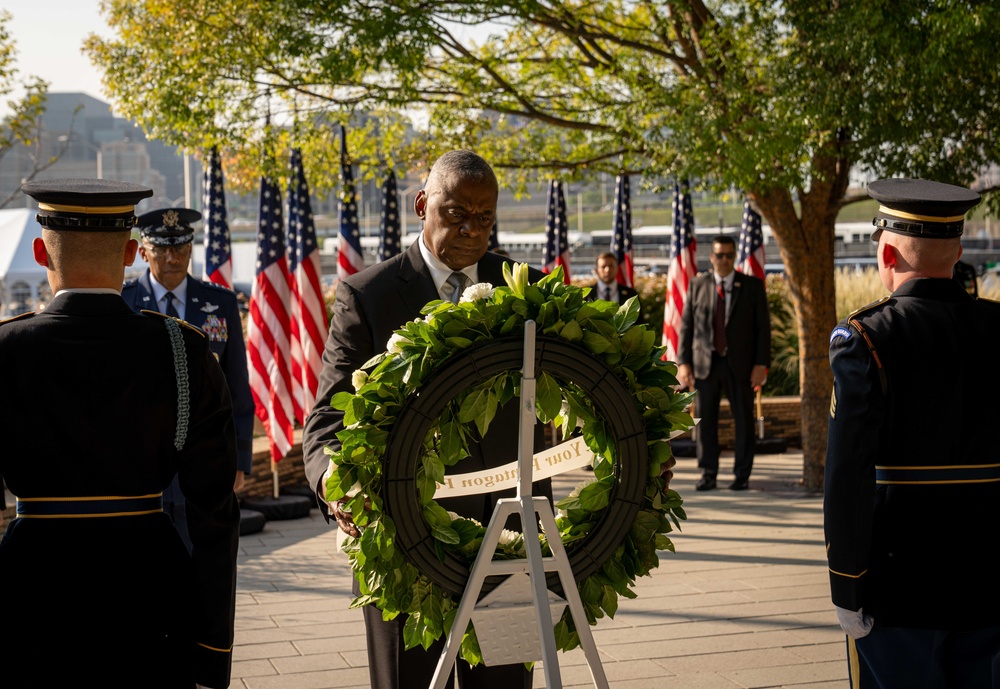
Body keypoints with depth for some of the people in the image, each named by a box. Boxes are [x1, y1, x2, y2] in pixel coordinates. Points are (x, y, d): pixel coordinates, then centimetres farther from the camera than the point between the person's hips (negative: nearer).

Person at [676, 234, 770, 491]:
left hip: (740, 364, -1)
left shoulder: (753, 286, 3)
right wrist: (683, 361, -3)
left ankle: (742, 475, 11)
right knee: (705, 419, 3)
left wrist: (761, 364, -6)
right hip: (705, 363, 1)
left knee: (743, 420, 3)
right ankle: (708, 474, 12)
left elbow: (763, 326, 2)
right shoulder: (698, 285, 7)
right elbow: (686, 325, 6)